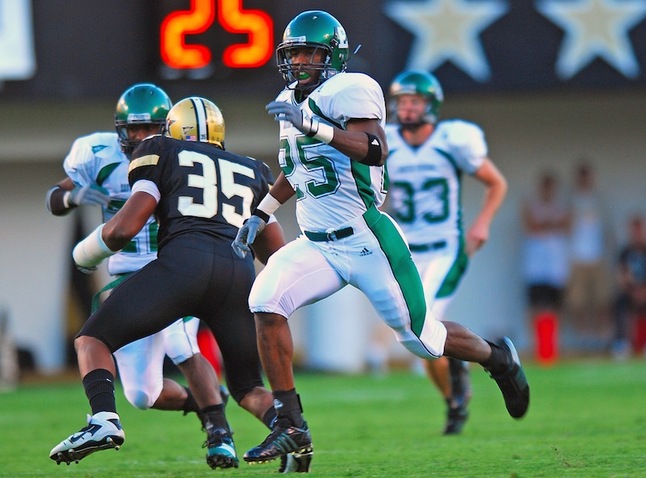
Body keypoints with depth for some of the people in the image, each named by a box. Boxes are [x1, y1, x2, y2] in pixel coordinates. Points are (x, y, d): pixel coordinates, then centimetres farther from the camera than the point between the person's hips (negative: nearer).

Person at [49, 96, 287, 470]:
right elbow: (277, 255, 30)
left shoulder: (164, 155, 20)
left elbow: (126, 226, 8)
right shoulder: (253, 172, 31)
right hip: (240, 272, 4)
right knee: (248, 387, 19)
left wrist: (86, 252, 27)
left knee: (93, 339, 10)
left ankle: (104, 418, -16)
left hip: (184, 261, -3)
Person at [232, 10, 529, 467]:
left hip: (367, 241, -7)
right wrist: (261, 214, 26)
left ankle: (498, 358, 35)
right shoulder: (293, 102, 12)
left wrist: (312, 126, -38)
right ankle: (291, 427, -14)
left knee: (420, 336, 1)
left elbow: (375, 150, -30)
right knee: (267, 301, -18)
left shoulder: (349, 91, -13)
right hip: (317, 247, 7)